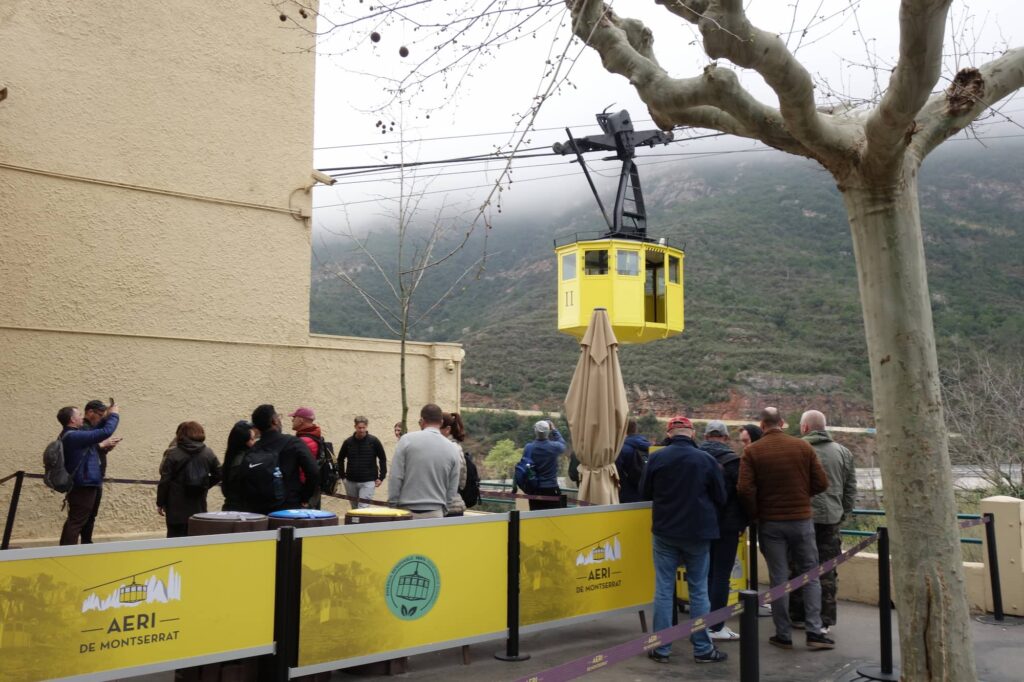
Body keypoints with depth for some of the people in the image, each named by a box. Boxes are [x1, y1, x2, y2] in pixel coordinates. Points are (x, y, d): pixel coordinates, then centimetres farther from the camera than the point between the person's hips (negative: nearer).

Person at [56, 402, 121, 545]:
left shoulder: (69, 435, 11)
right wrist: (114, 415, -10)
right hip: (83, 486, -11)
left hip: (79, 485, 11)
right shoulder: (74, 436, -21)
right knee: (76, 522, -9)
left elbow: (95, 432, 24)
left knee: (74, 521, 18)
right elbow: (105, 432, -25)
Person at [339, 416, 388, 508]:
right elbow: (340, 459, 13)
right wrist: (342, 475, 6)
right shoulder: (348, 442, 0)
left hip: (368, 482, -3)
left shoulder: (374, 441, -5)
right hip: (351, 482, 3)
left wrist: (381, 477, -3)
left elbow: (383, 459, 1)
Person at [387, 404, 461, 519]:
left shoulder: (407, 440, -3)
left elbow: (395, 477, -5)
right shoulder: (452, 449, 4)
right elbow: (452, 490, 6)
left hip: (406, 510, -1)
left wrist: (392, 506, 2)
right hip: (435, 513, 1)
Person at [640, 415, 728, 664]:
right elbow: (720, 497, -2)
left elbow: (645, 492, 3)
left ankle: (661, 648, 10)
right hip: (698, 533, -1)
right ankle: (702, 649, 14)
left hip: (665, 532, 1)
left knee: (664, 590, 7)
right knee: (698, 590, 9)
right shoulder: (706, 459, -10)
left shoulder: (656, 458, -8)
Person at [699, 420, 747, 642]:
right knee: (721, 575, 0)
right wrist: (743, 523, 1)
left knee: (705, 573, 15)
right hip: (726, 525, -5)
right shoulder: (732, 460, -11)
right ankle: (716, 626, 2)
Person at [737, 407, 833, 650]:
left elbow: (745, 489, -14)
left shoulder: (752, 451, -6)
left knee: (778, 578, 6)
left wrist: (756, 514, 1)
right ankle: (814, 632, 7)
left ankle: (784, 635, 11)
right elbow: (821, 483, -2)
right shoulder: (803, 447, -1)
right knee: (810, 575, 11)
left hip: (770, 523, -1)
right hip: (802, 520, 1)